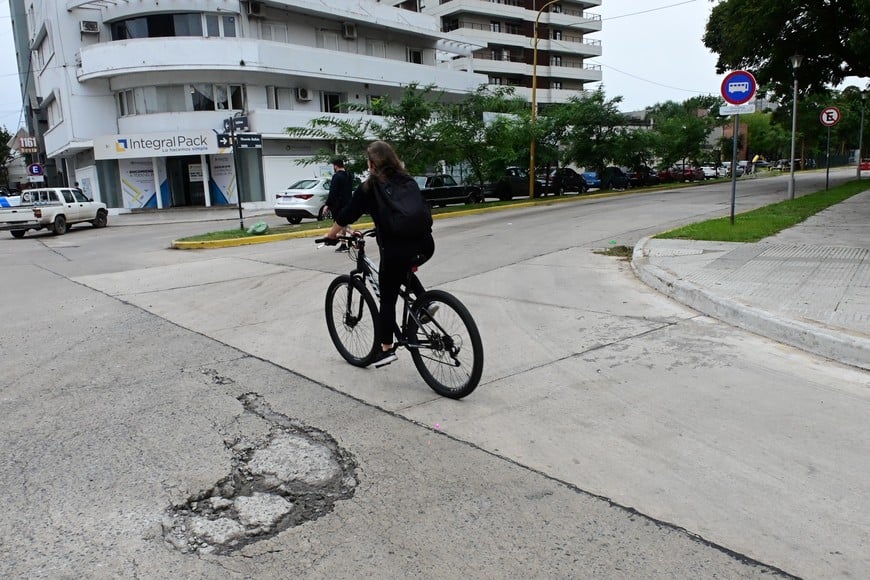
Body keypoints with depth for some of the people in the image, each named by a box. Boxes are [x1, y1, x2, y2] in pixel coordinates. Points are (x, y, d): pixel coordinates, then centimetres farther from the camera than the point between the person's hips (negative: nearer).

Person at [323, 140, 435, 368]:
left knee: (387, 299, 10)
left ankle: (386, 349, 14)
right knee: (405, 268, 36)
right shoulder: (408, 181, 14)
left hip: (396, 250, -5)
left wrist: (331, 235, 24)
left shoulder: (369, 187, 2)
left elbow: (347, 215, 7)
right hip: (425, 244, 5)